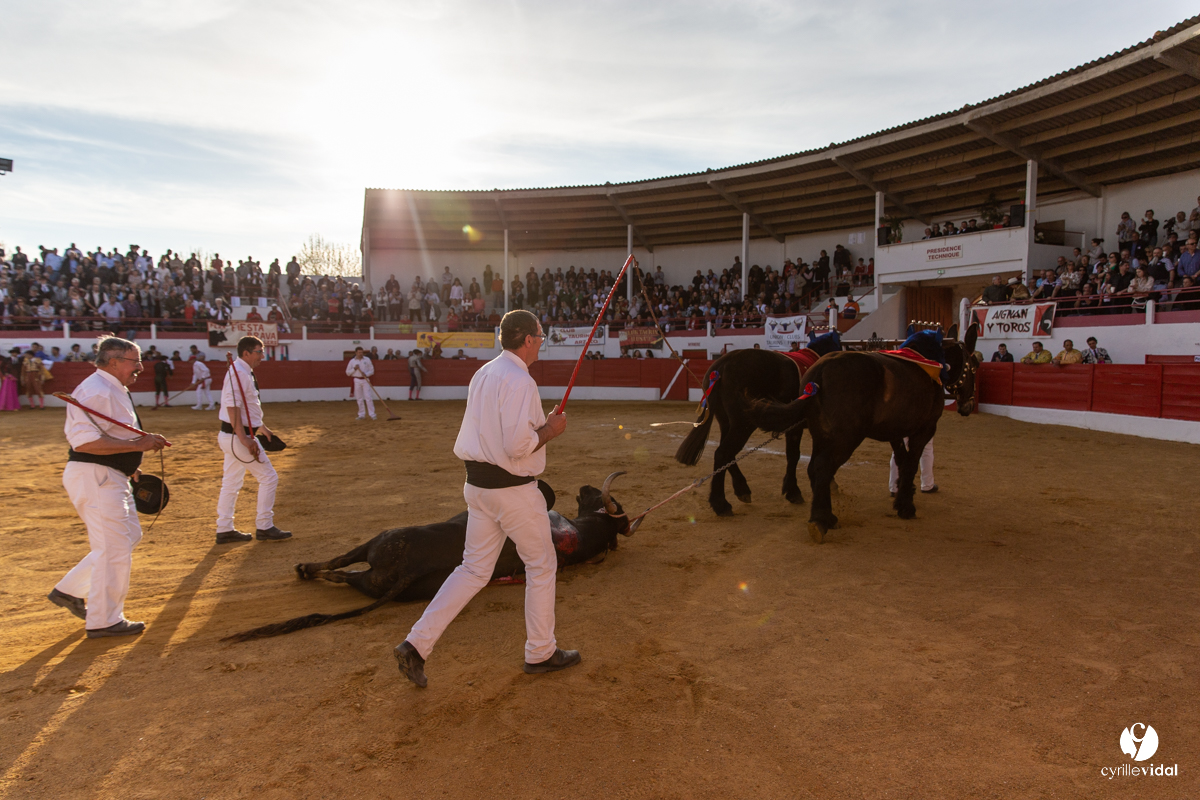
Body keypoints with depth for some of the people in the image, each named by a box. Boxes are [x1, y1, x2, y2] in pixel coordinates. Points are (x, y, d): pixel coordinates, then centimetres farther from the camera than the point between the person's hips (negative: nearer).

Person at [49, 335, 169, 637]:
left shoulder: (114, 390, 15)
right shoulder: (96, 391, -19)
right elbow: (85, 441, -28)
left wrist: (128, 467, 19)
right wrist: (138, 444, -27)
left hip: (110, 477, 11)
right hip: (93, 477, -11)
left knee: (129, 535, 19)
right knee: (115, 549, -3)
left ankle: (69, 590, 25)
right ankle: (104, 621, 10)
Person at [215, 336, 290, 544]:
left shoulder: (245, 372, 13)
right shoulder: (238, 373, -18)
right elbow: (232, 408, -25)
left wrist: (261, 426, 25)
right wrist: (245, 439, -28)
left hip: (233, 438, 10)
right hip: (237, 437, -10)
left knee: (231, 484, 14)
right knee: (268, 477, -3)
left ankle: (225, 530, 21)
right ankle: (265, 528, 4)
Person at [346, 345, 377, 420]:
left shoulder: (367, 360, 3)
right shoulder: (352, 361, 4)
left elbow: (372, 370, 5)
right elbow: (347, 372, 6)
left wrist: (366, 374, -13)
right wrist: (354, 369, -10)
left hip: (365, 380, -1)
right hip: (357, 380, 1)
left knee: (368, 397, -8)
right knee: (359, 398, 5)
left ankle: (372, 414, -7)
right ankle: (361, 414, 12)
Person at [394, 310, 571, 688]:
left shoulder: (484, 374, 12)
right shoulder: (519, 380, -19)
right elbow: (517, 445, -26)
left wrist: (542, 423, 15)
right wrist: (550, 430, -9)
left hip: (478, 483, 9)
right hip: (513, 488, -8)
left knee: (474, 568, 14)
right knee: (541, 566, 10)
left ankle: (416, 644, 9)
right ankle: (540, 653, 24)